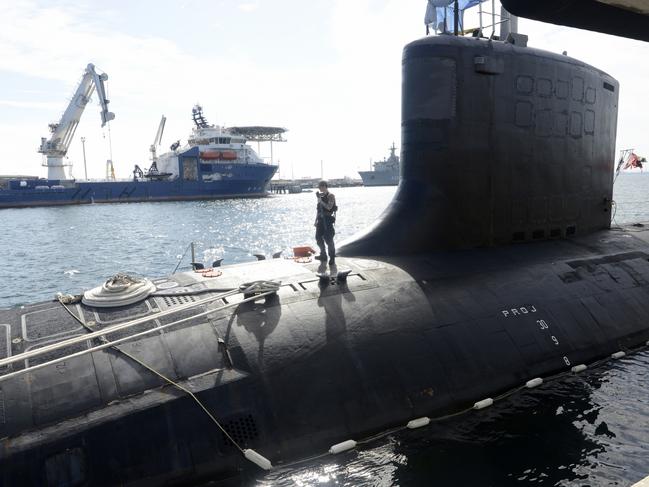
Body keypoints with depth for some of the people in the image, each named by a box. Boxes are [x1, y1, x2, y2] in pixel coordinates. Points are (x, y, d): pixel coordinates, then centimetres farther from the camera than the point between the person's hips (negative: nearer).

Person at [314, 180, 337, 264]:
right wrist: (316, 220, 16)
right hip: (321, 219, 7)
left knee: (328, 239, -9)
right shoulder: (320, 196, 14)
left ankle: (332, 257, 3)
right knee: (318, 238, 6)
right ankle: (323, 255, 20)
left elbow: (329, 207, -19)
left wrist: (320, 201, -18)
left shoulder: (330, 196, -6)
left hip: (328, 218, -7)